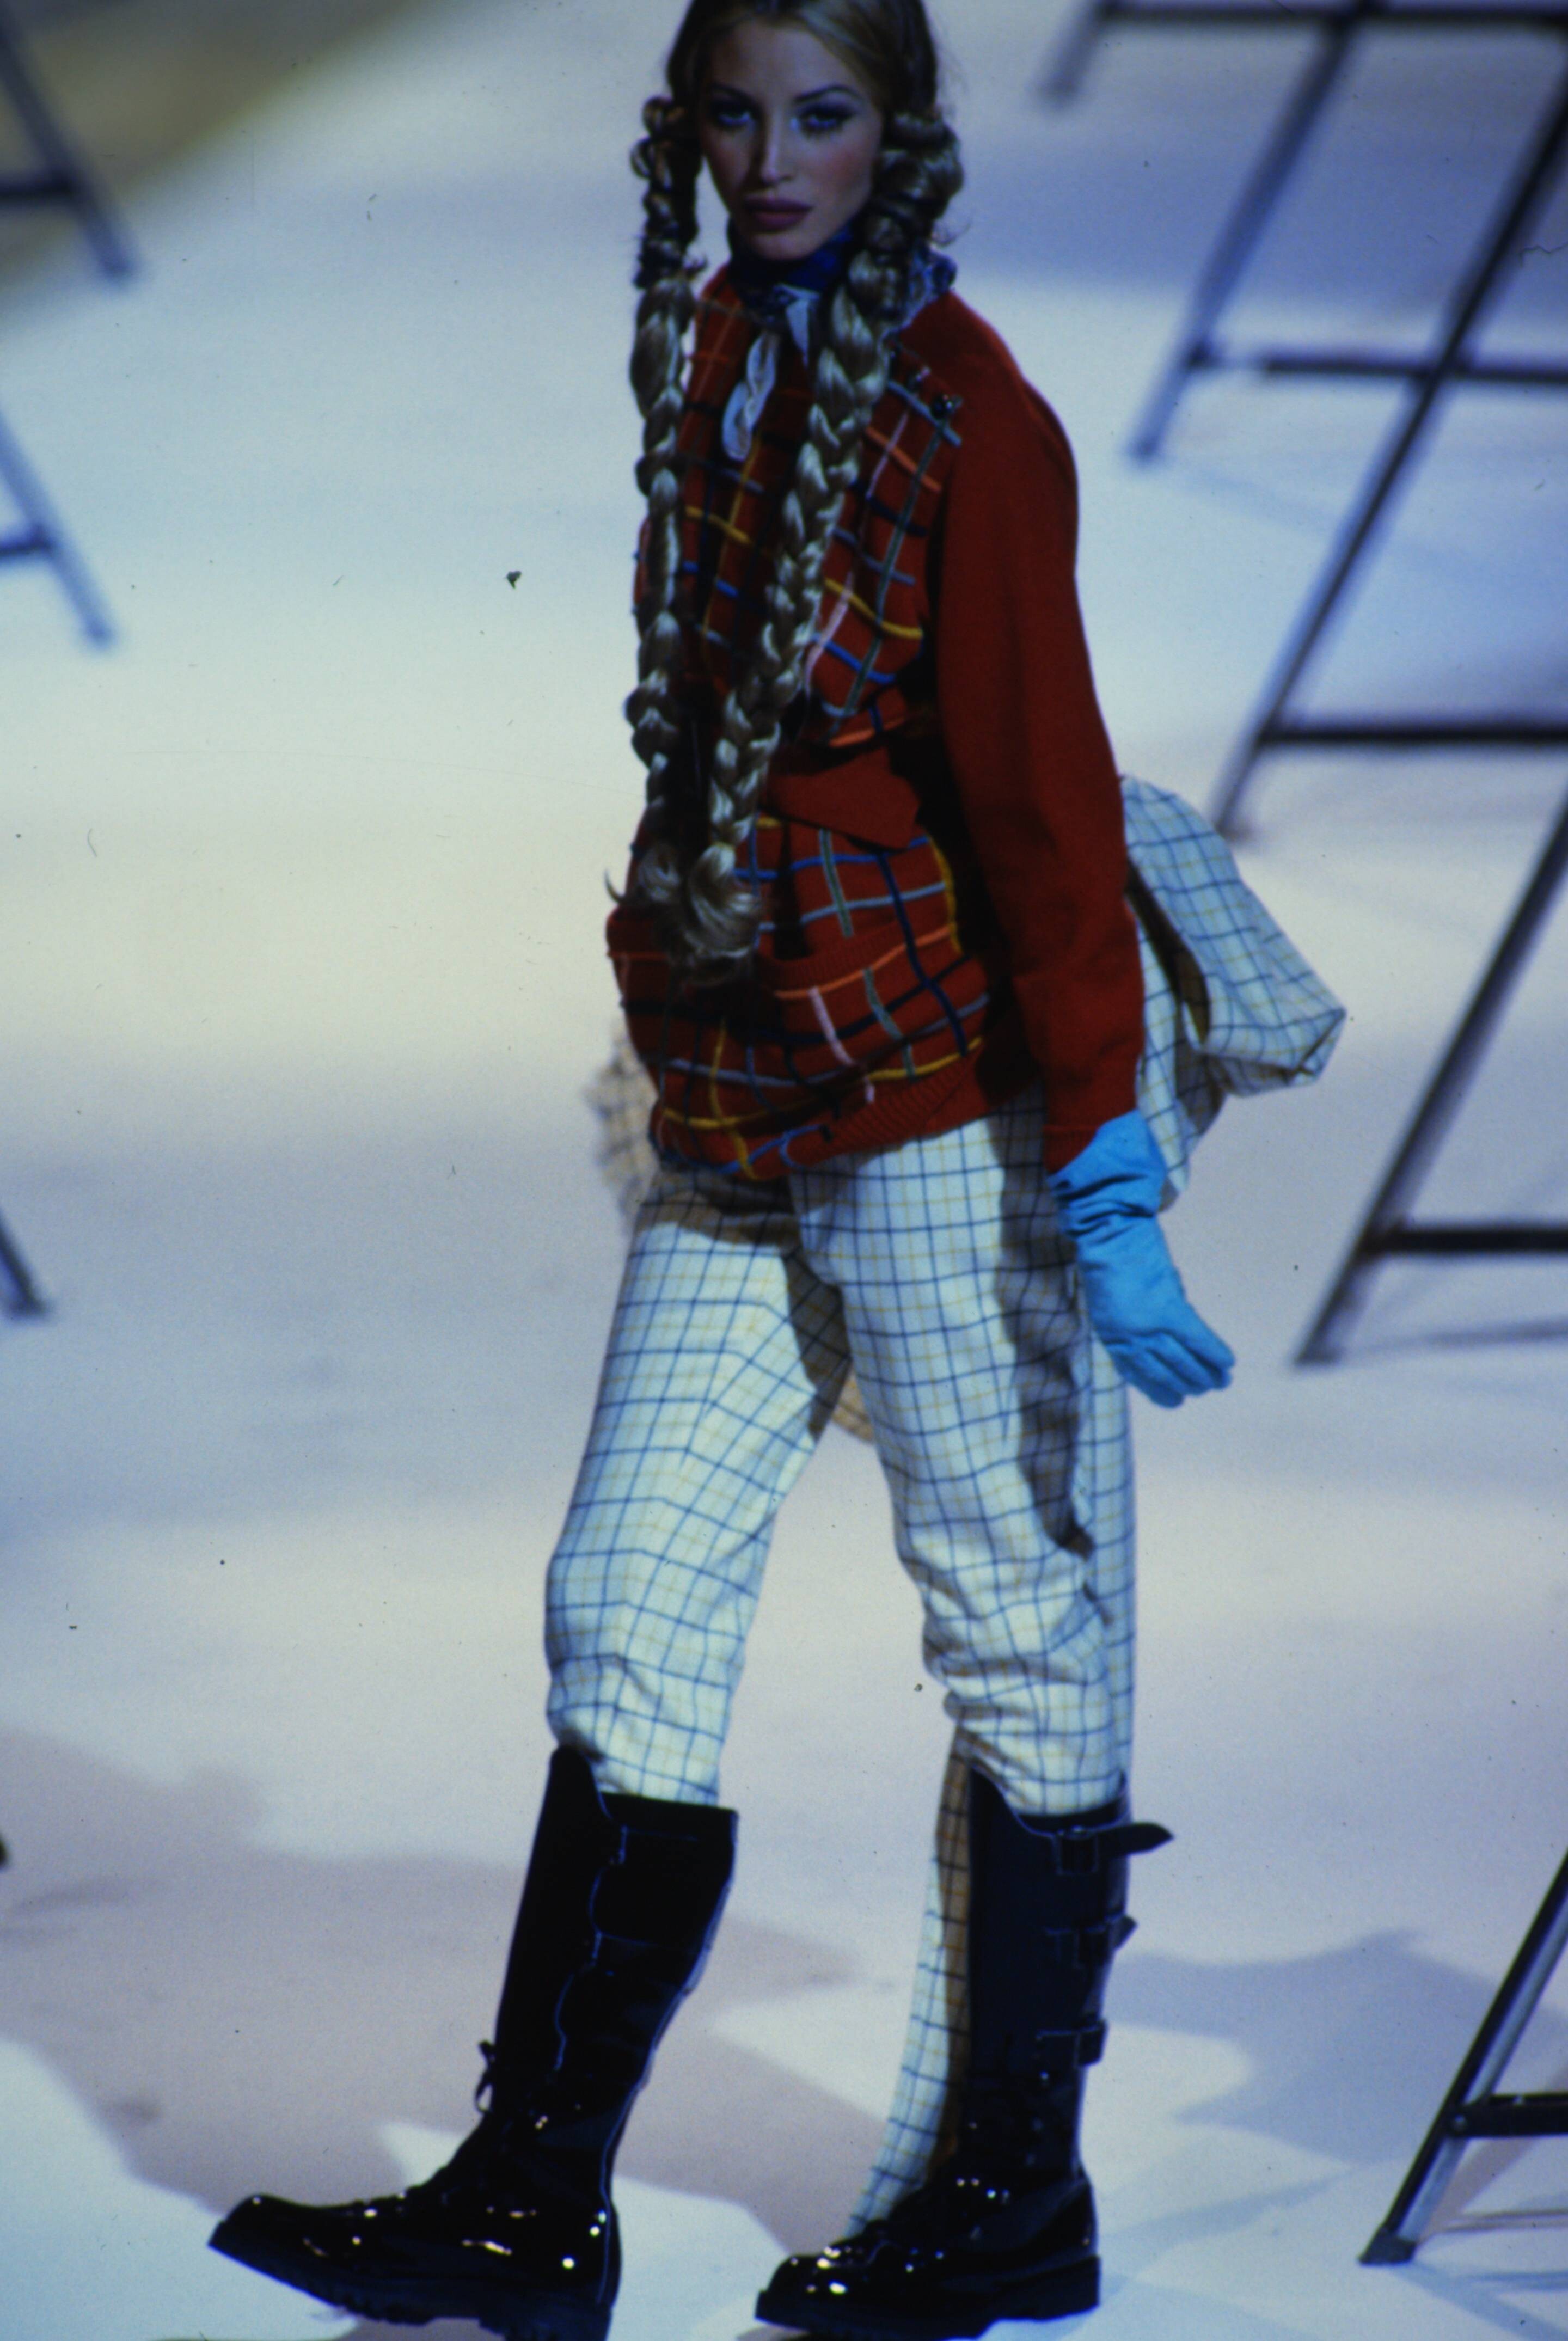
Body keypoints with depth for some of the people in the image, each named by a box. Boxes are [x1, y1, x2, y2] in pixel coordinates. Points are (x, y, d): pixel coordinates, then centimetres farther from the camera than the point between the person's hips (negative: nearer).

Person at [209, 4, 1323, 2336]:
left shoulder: (959, 413, -12)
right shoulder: (713, 356, 11)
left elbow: (1044, 793, -15)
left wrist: (1104, 1182, -18)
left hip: (936, 1100, -8)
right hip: (732, 1117, 8)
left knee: (1017, 1621, 3)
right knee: (628, 1620, 5)